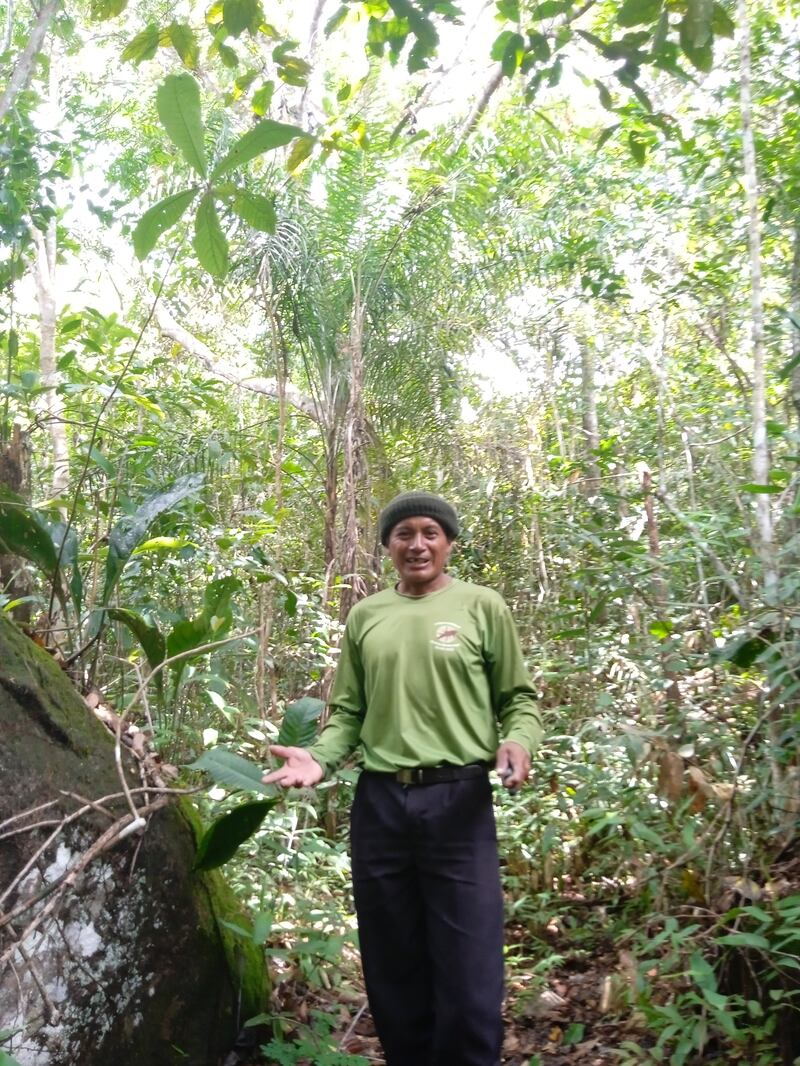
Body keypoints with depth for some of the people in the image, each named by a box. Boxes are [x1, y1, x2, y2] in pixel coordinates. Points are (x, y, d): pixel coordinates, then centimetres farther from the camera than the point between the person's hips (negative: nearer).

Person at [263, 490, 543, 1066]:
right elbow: (349, 712, 13)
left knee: (468, 978, -1)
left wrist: (518, 743, -15)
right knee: (392, 970, 12)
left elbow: (518, 699, 6)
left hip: (459, 801, -3)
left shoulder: (482, 606, 3)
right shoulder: (364, 616, 12)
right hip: (379, 803, 3)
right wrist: (320, 757, -6)